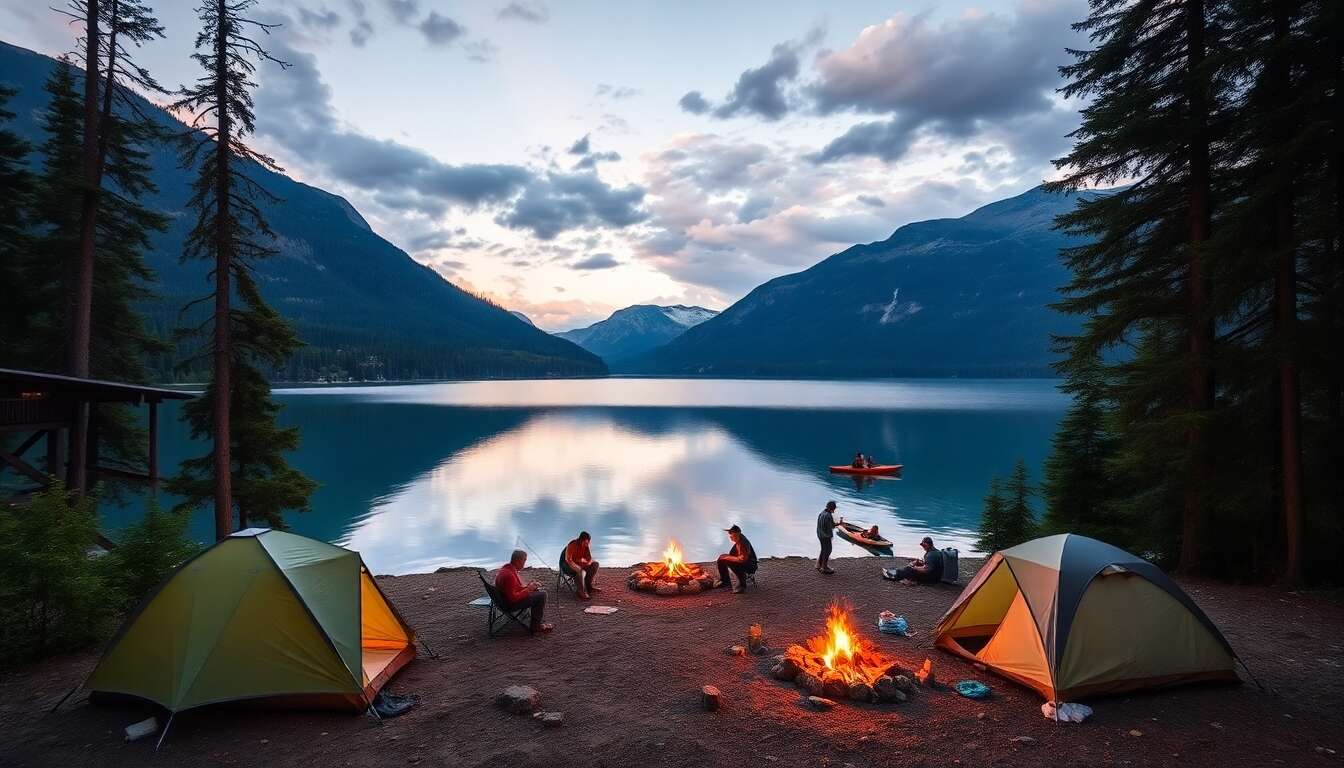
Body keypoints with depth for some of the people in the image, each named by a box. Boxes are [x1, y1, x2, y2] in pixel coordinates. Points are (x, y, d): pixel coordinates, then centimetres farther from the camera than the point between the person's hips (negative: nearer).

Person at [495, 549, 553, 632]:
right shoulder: (509, 575, -30)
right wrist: (528, 589, -18)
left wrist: (527, 586, 4)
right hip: (511, 604, -11)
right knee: (542, 595, -14)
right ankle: (536, 625, -2)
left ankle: (538, 621, 21)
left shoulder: (507, 568, 4)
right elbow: (513, 598, -29)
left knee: (539, 591, 16)